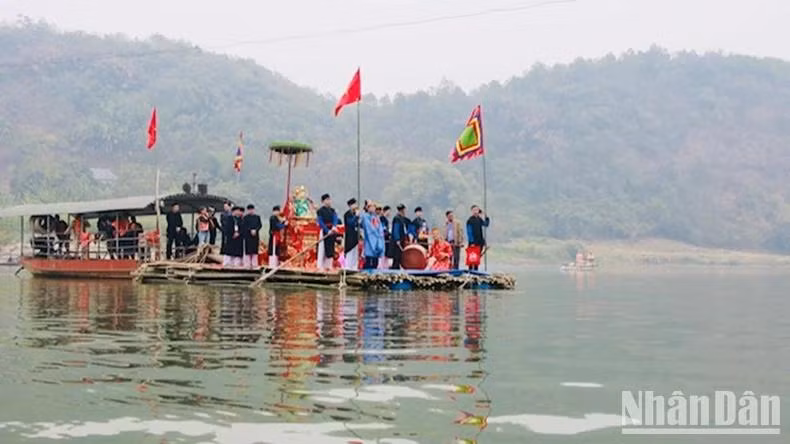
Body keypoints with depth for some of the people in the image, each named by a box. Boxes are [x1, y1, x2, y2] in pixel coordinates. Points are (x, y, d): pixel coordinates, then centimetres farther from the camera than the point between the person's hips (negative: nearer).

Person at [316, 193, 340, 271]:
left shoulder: (332, 210, 11)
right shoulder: (320, 211, -3)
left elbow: (335, 219, -4)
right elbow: (320, 222, -11)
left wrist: (334, 226, -24)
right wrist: (327, 230, -21)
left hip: (333, 230, 5)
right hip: (325, 230, -5)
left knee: (331, 248, 5)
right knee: (323, 247, -7)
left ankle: (329, 265, 11)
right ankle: (321, 266, -4)